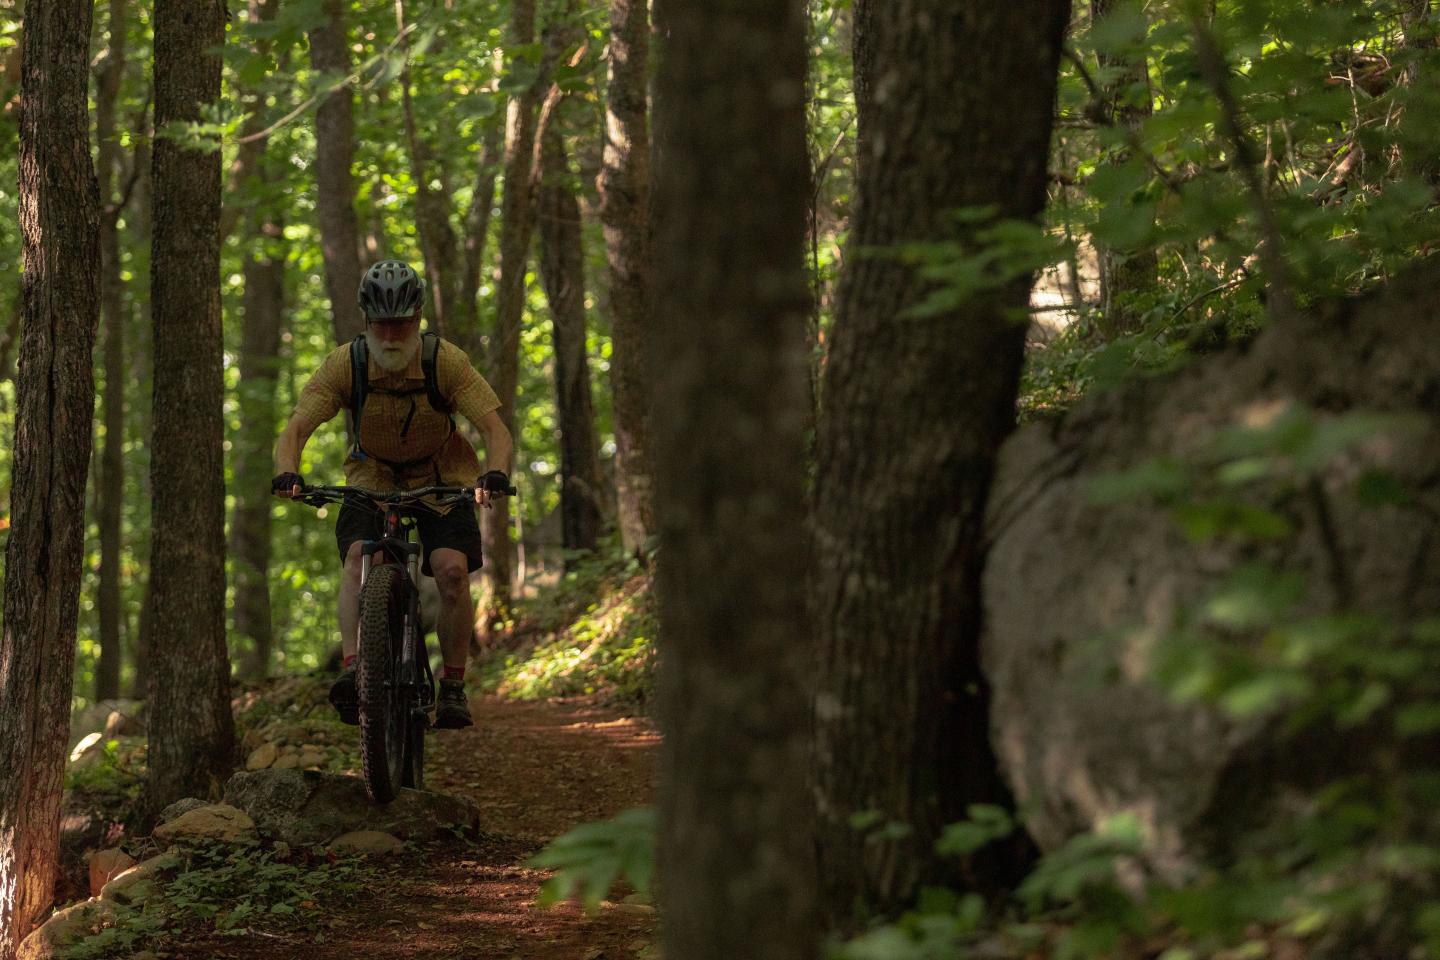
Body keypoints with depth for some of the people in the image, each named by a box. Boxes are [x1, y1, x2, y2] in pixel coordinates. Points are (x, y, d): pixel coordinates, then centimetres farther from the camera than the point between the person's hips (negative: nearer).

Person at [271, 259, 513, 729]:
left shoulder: (446, 361, -23)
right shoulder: (344, 364, -21)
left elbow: (494, 429, -27)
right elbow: (296, 429, -24)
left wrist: (495, 474, -48)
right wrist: (287, 474, -44)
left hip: (442, 480, -1)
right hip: (373, 479, 1)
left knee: (452, 569, -20)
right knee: (358, 558, -26)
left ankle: (453, 687, -7)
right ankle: (353, 668, -32)